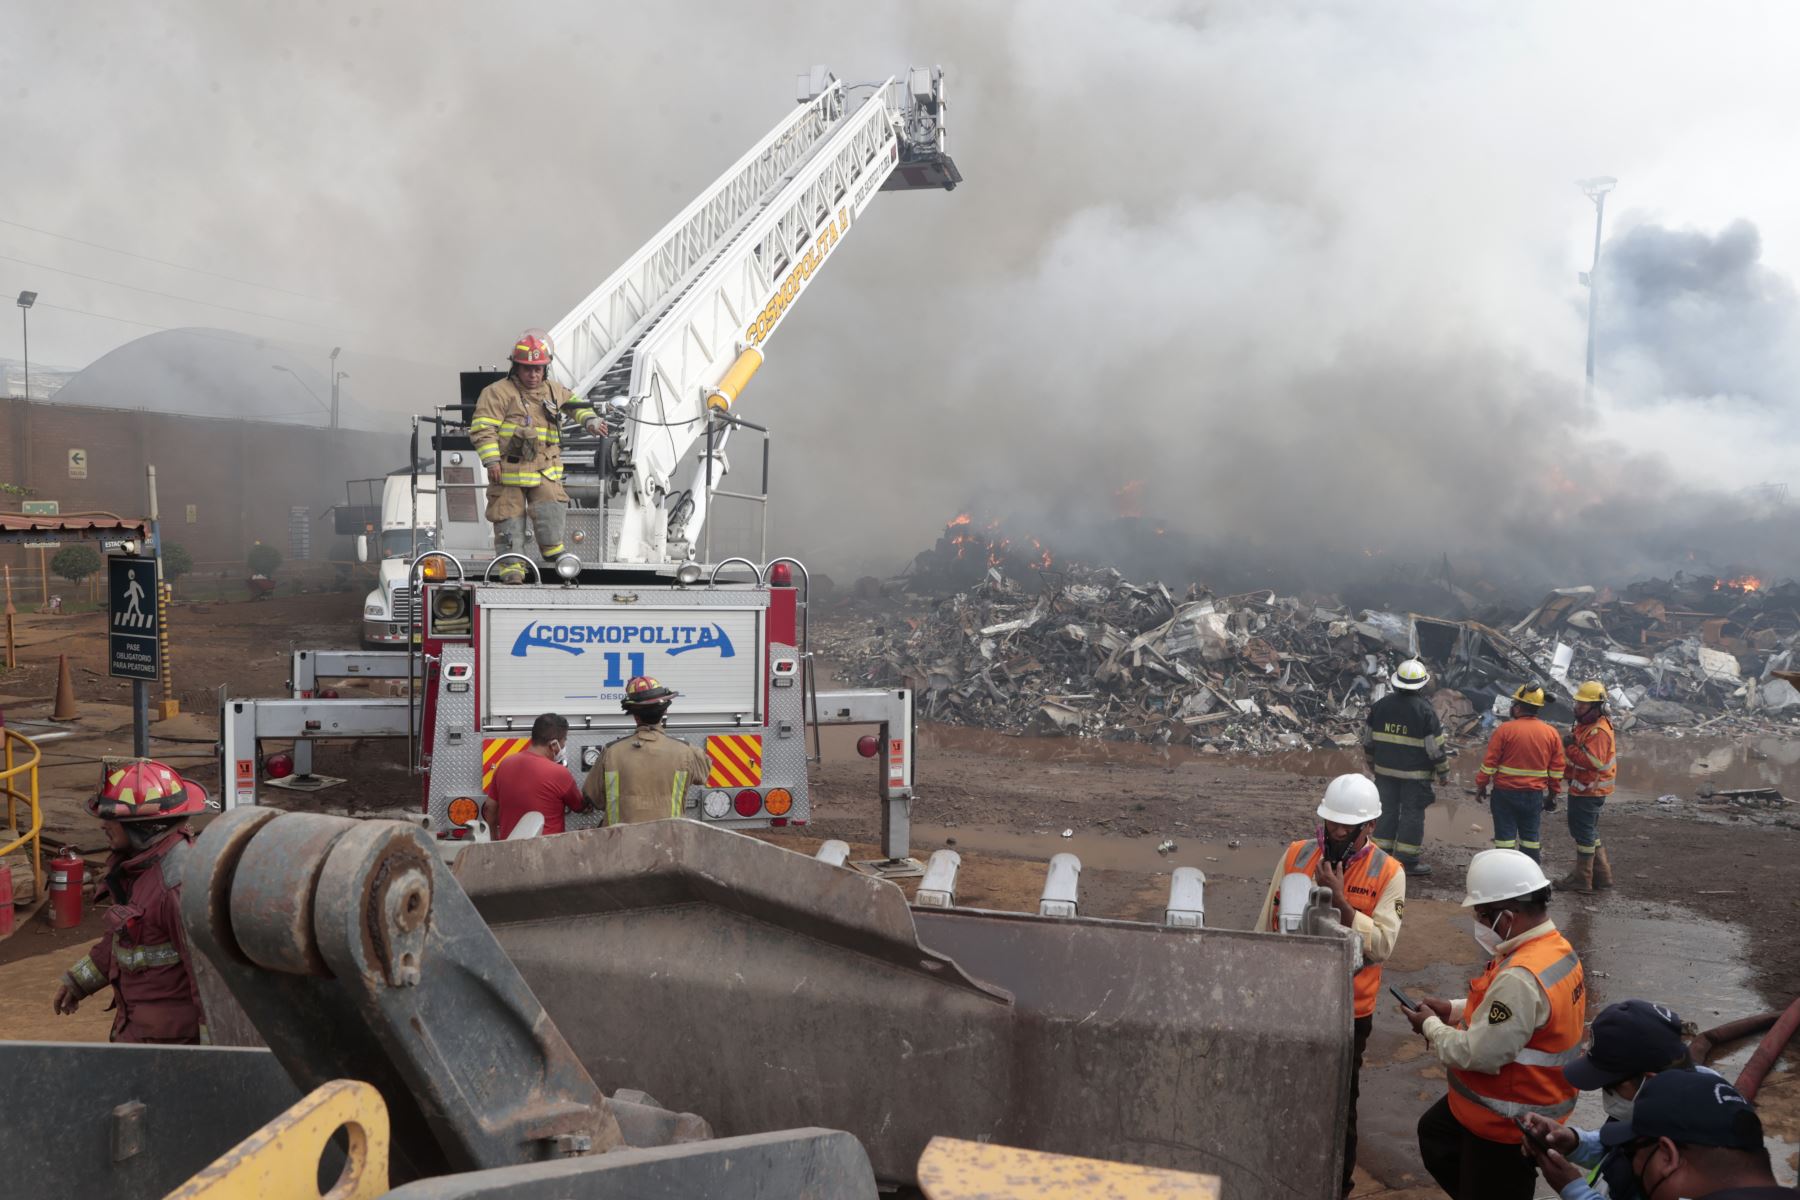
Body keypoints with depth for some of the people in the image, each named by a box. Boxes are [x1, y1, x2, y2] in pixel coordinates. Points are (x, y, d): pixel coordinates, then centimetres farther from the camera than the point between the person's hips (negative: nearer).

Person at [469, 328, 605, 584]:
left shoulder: (554, 391, 13)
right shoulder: (498, 392, -6)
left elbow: (574, 403, 33)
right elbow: (482, 427, -9)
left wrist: (590, 419, 16)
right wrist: (491, 460, -17)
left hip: (545, 469, 3)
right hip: (509, 470, -3)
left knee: (552, 510, -14)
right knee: (510, 519, 0)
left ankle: (555, 553, 8)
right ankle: (511, 566, 11)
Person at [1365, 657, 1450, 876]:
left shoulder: (1380, 705, 1)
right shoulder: (1425, 710, -13)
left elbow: (1368, 739, 10)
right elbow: (1435, 747, -11)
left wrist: (1372, 762, 23)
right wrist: (1443, 772, 1)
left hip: (1385, 770, 5)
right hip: (1415, 774, -5)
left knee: (1387, 810, 13)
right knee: (1412, 814, 3)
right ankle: (1407, 861, 7)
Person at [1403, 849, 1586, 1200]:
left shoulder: (1520, 978, -34)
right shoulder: (1557, 947, -3)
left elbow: (1478, 1054, -29)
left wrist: (1430, 1025, -12)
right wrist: (1453, 1010, 3)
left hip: (1506, 1122, -10)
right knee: (1434, 1132, 29)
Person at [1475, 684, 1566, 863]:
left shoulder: (1505, 730, -12)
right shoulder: (1551, 732, 1)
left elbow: (1489, 763, -10)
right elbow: (1557, 768, 4)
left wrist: (1480, 786, 2)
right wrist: (1552, 795, 14)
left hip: (1505, 794, -4)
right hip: (1535, 796, 4)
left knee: (1505, 837, 2)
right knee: (1530, 838, 13)